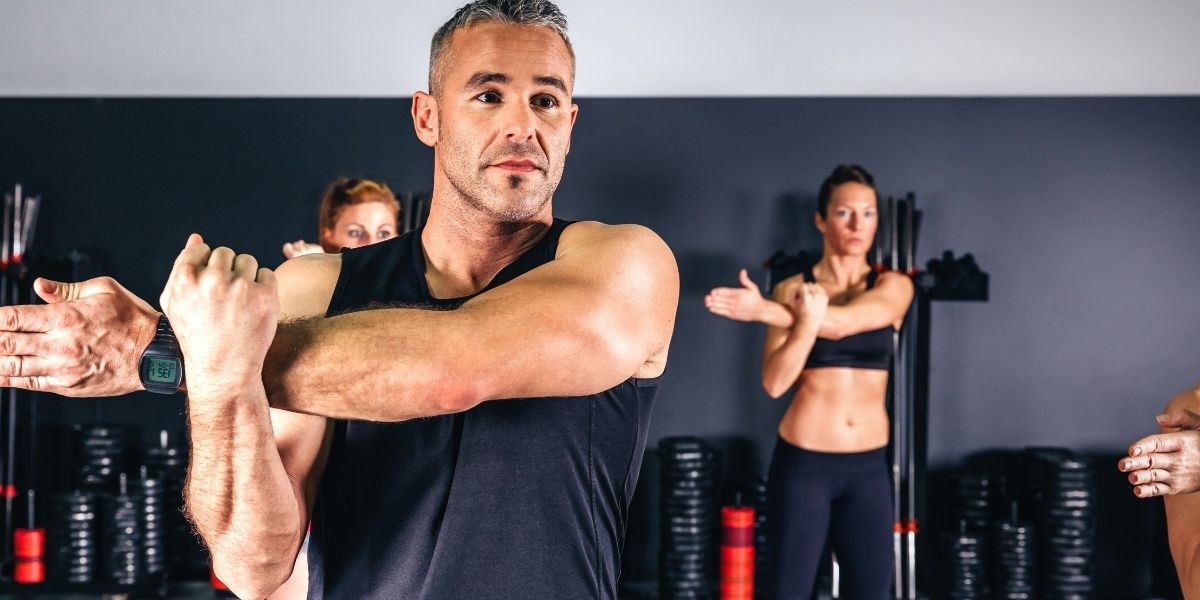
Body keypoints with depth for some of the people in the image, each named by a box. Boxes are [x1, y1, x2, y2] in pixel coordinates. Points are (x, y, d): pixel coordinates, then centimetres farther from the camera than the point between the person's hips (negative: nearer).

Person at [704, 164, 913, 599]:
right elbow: (774, 382, -14)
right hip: (802, 464, -2)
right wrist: (806, 320, -29)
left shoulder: (893, 287, 0)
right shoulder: (792, 290, -2)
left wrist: (762, 310, -26)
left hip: (868, 467, 2)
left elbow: (841, 322, -21)